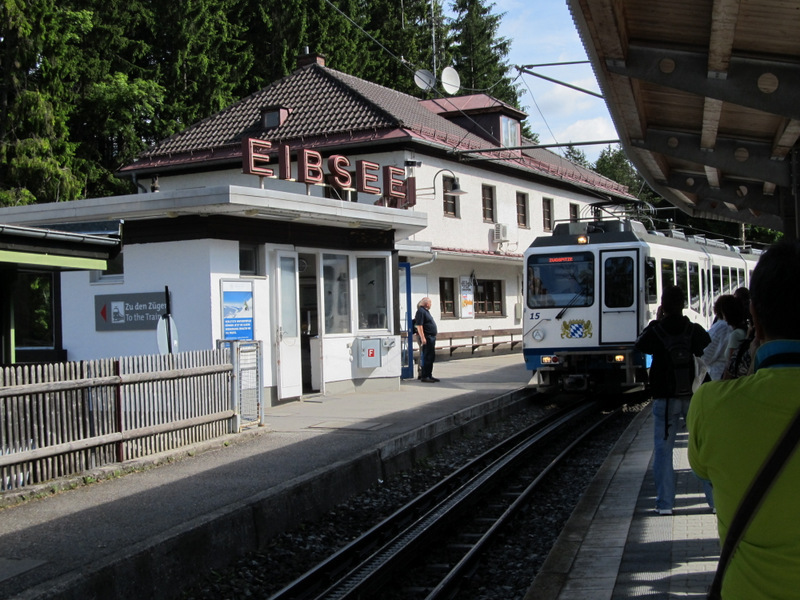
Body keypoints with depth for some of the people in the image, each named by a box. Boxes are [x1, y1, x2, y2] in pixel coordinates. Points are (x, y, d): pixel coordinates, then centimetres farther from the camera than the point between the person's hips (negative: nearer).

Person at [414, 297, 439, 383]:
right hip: (427, 337, -10)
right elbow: (419, 325, -21)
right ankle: (424, 376, -7)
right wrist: (422, 338, -25)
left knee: (431, 357, 13)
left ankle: (429, 375, 18)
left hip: (431, 337, 10)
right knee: (426, 357, -9)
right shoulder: (421, 311, -13)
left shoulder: (426, 311, 18)